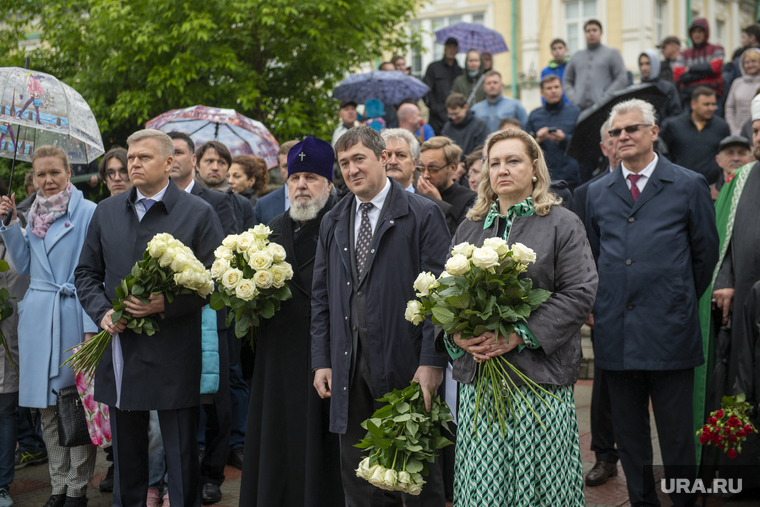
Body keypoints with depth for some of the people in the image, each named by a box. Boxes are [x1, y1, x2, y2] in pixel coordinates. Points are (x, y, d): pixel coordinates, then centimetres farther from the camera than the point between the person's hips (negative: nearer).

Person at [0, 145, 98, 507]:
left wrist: (92, 325, -15)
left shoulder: (88, 212, -6)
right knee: (47, 408, 10)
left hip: (74, 316, -6)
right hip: (37, 318, 6)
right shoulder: (34, 214, 13)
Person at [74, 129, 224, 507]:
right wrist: (102, 312, -4)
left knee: (182, 458, 4)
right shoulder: (106, 212, 11)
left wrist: (167, 303, -19)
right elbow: (87, 273, 15)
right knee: (126, 455, 16)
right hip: (119, 355, 4)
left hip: (173, 356, -4)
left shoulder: (198, 213, -3)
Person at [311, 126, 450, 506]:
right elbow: (321, 297, 14)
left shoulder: (423, 215, -3)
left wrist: (432, 361, -15)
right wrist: (322, 360, 7)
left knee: (418, 477, 6)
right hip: (350, 368, 5)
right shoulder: (333, 222, 13)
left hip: (405, 366, -5)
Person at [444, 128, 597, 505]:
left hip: (540, 376, -3)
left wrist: (520, 335, -16)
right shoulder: (469, 229, 16)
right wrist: (456, 335, -7)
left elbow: (579, 293, -7)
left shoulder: (562, 225, 3)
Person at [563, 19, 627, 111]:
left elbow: (622, 79, 2)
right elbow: (567, 81, 22)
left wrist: (604, 98, -9)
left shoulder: (612, 53, 10)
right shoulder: (576, 56, 21)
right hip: (580, 108, 3)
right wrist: (573, 98, 3)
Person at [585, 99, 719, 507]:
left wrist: (680, 302, 11)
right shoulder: (597, 192, 12)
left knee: (677, 434, 3)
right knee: (628, 432, 11)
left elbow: (705, 254, 8)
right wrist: (596, 306, 11)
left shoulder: (689, 186, 3)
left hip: (669, 331, -3)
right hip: (615, 331, 3)